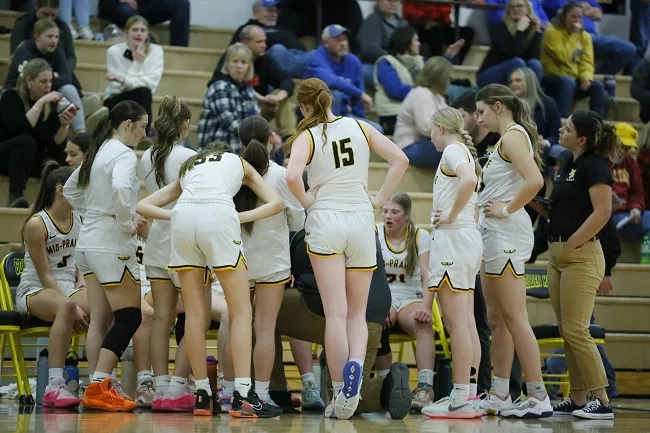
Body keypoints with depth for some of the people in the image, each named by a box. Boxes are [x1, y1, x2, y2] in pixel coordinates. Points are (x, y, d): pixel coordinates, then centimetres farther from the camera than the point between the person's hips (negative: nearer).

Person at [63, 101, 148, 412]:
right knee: (129, 317, -6)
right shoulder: (124, 154, -11)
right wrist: (128, 224, -16)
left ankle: (98, 389, 8)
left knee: (100, 319, 9)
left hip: (89, 242, 9)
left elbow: (71, 190, 25)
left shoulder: (98, 152, 15)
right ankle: (98, 387, -14)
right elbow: (121, 190, -30)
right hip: (112, 244, -9)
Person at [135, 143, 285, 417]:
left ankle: (202, 395, 11)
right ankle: (242, 397, -7)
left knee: (195, 314, 11)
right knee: (241, 311, 2)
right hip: (219, 215, -3)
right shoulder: (239, 163, 34)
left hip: (183, 216, 3)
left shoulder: (188, 168, 37)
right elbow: (275, 203, 21)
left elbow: (143, 206, 28)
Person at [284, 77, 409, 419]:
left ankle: (339, 395, -5)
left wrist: (306, 201, -2)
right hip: (361, 221, 2)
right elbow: (400, 160, 2)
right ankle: (356, 363, -22)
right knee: (357, 314, 9)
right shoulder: (359, 127, 7)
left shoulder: (307, 136, -2)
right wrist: (380, 199, 8)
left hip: (325, 221, -2)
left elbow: (292, 176, -20)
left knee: (335, 313, -3)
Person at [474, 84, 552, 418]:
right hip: (494, 236, 11)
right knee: (497, 319, 12)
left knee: (514, 318, -10)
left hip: (505, 234, -11)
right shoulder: (508, 138, 19)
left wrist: (507, 209, -17)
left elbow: (535, 181, -26)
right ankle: (499, 396, 16)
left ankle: (539, 398, -9)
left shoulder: (512, 135, -11)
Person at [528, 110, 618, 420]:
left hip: (581, 255, -9)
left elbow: (602, 212, -19)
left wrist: (572, 244, -17)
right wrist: (534, 204, 4)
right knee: (567, 332, 8)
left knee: (576, 330, -11)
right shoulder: (568, 166, 16)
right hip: (558, 255, 9)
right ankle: (577, 400, 12)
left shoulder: (594, 166, -11)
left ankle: (601, 401, -8)